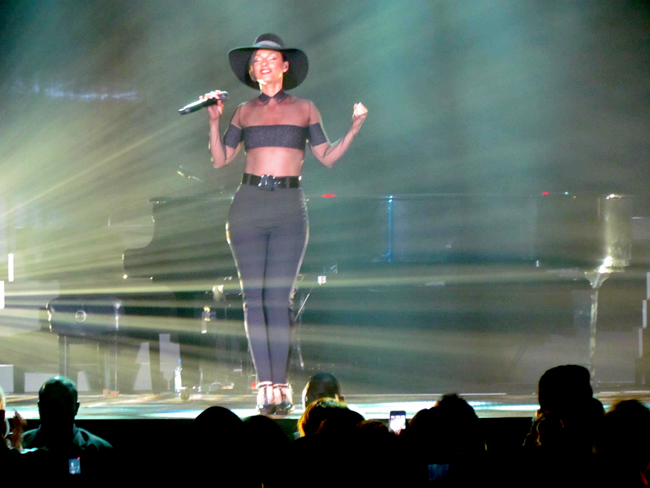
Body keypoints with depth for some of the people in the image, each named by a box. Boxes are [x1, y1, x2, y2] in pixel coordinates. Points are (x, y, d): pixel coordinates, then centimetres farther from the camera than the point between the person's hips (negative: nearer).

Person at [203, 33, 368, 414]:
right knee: (254, 295, -4)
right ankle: (266, 385, -4)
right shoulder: (245, 112, 13)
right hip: (248, 205, 1)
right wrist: (215, 121, 1)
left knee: (279, 296, -7)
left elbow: (328, 157, 7)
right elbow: (220, 160, 11)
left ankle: (281, 384, -5)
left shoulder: (304, 109, 10)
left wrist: (355, 127, -4)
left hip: (289, 208, -1)